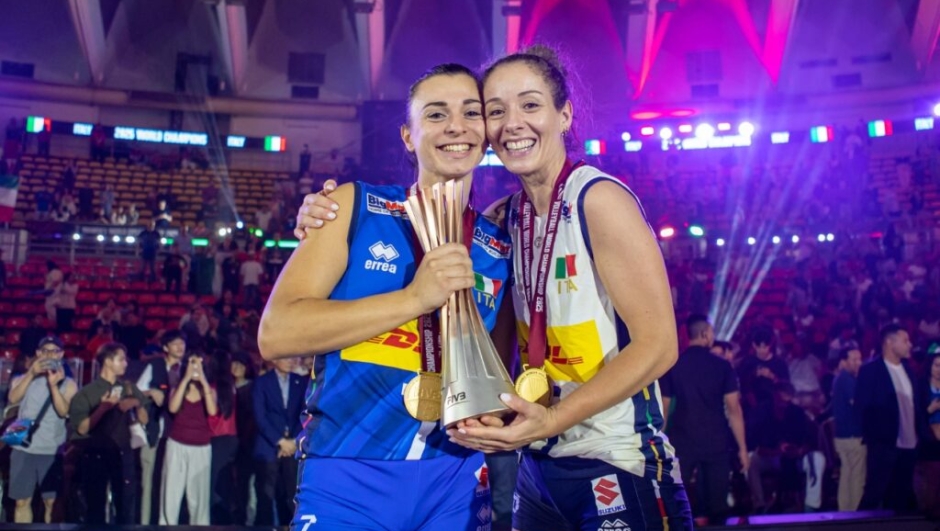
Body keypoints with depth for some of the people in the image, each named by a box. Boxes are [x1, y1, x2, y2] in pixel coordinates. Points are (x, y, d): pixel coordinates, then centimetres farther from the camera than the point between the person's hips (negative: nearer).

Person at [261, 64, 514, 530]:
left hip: (456, 481, 3)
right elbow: (276, 333, -12)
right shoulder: (353, 206, -2)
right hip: (348, 475, -2)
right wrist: (415, 299, -20)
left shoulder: (501, 248, 6)